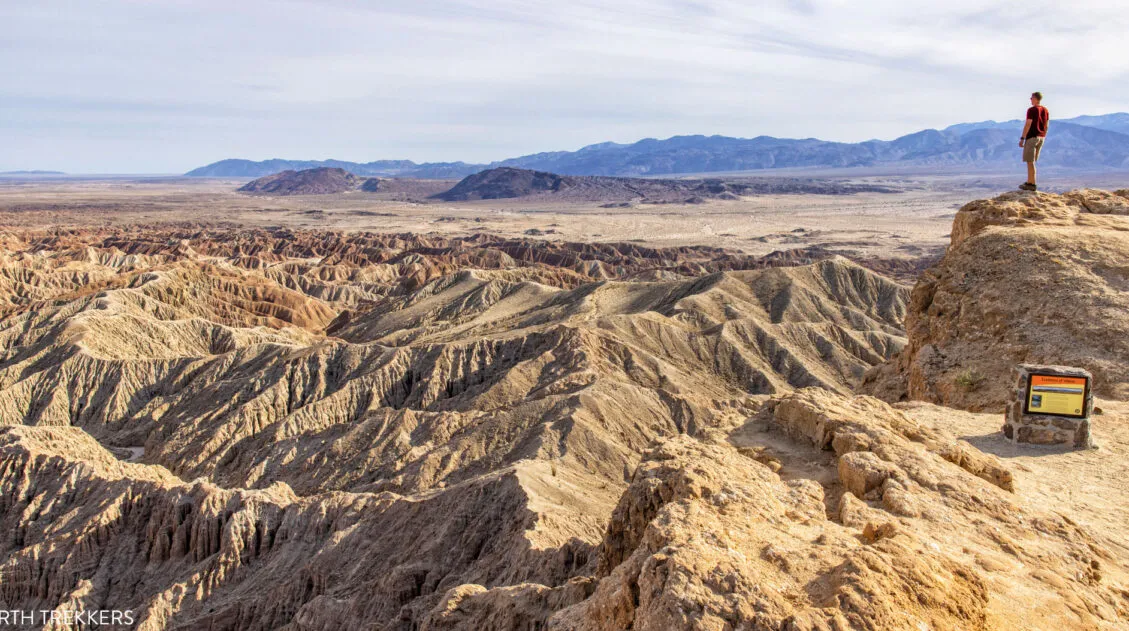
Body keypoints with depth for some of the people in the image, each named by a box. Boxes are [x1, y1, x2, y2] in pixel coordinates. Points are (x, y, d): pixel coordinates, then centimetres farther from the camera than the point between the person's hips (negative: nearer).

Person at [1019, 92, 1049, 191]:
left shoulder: (1032, 110, -13)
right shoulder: (1045, 111, 11)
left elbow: (1028, 125, -16)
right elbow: (1046, 126, 13)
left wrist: (1022, 138, -14)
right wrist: (1042, 138, 21)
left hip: (1032, 137, -8)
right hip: (1040, 137, 8)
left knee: (1030, 161, -5)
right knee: (1032, 161, 16)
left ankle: (1032, 184, -7)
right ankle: (1029, 182, 19)